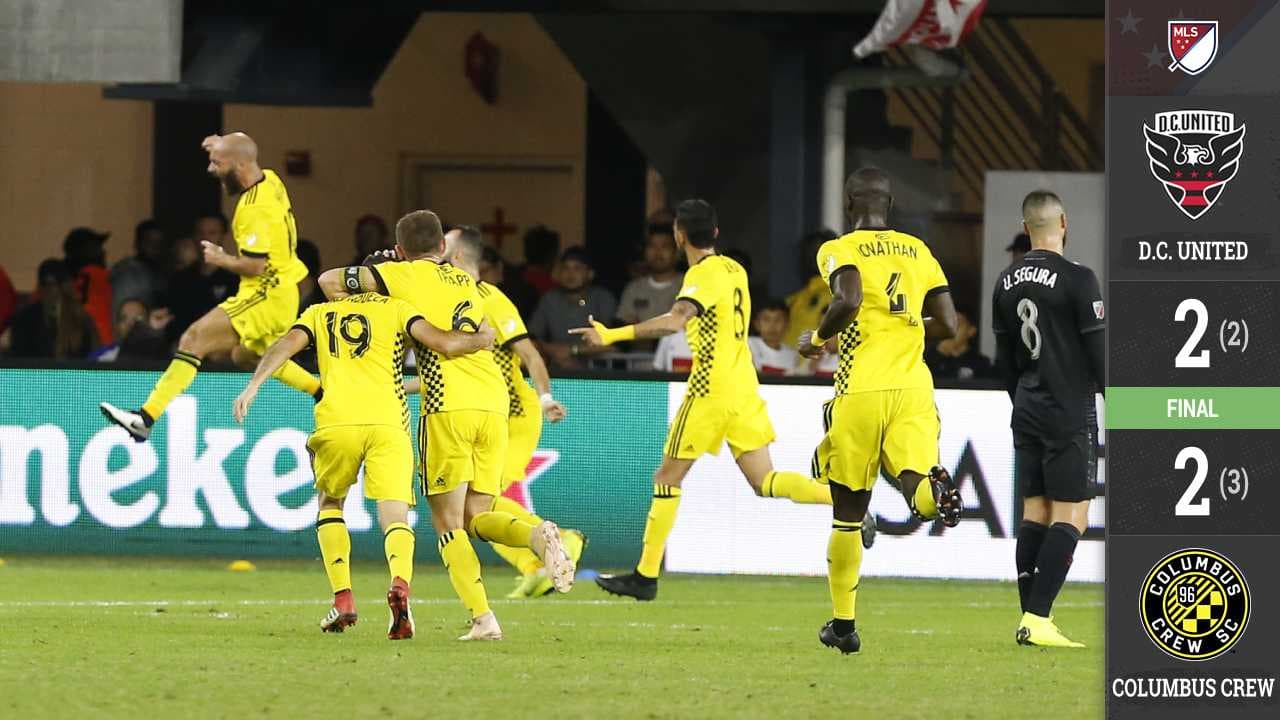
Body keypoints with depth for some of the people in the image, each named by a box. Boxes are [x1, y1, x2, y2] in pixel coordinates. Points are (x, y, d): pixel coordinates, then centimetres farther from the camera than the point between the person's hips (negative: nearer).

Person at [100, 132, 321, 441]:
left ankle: (147, 417, -24)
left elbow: (255, 265, -25)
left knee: (194, 340, -17)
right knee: (245, 355, 32)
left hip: (266, 297, -10)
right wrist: (224, 145, 13)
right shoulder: (270, 180, 4)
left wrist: (221, 259, -8)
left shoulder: (255, 208, -23)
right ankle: (324, 394, 35)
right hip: (283, 295, 10)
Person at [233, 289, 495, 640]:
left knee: (330, 504, 24)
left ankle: (342, 599, 9)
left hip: (336, 423, 1)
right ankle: (400, 582, -33)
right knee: (395, 519, -1)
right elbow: (445, 344, 5)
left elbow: (287, 344, 5)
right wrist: (481, 339, 23)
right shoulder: (395, 309, 17)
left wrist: (253, 386, -5)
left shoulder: (320, 313, 23)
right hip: (387, 423, -1)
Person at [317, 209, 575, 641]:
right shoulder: (468, 284, 25)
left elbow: (330, 281, 8)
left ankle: (482, 617, -14)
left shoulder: (407, 275, 8)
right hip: (495, 401, 5)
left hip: (449, 406, -5)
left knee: (448, 523, 1)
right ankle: (538, 536, -19)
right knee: (476, 519, 12)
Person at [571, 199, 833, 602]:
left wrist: (613, 335, -31)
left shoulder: (703, 274, -12)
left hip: (711, 389, -8)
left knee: (668, 478, 2)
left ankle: (646, 576, 5)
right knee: (764, 481, 6)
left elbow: (676, 321, -29)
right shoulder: (734, 271, 14)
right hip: (744, 387, 8)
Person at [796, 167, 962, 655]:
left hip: (862, 390, -2)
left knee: (848, 512, 10)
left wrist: (817, 338, -1)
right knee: (917, 489, -9)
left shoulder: (840, 250, 0)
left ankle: (843, 624, 18)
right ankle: (934, 489, -47)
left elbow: (848, 301, -20)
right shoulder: (918, 251, 14)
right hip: (913, 386, 2)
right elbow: (948, 325, 12)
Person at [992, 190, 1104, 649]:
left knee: (1034, 513, 10)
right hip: (1070, 415, -7)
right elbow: (1099, 353, -12)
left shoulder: (1007, 283, 7)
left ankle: (1030, 619, 8)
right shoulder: (1077, 280, -13)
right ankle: (1038, 620, -13)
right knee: (1071, 517, -4)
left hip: (1027, 411, 7)